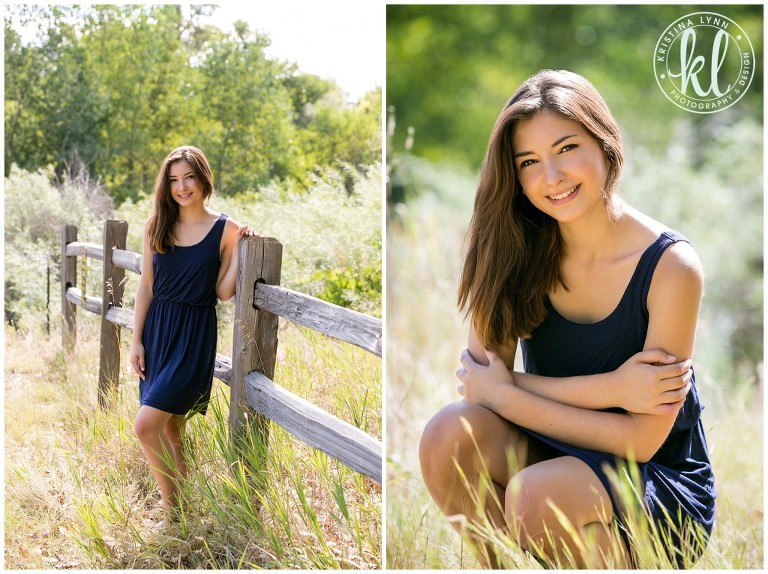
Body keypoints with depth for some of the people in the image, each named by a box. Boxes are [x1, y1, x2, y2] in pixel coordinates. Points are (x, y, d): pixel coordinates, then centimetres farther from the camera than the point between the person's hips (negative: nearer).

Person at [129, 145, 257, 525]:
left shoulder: (225, 230, -6)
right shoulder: (157, 225, 4)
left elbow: (223, 293, -6)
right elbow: (146, 286, 7)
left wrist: (240, 250, -16)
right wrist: (137, 340, 3)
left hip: (195, 334, -4)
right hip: (157, 329, 5)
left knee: (146, 426, -14)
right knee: (170, 427, 11)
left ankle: (174, 513, 2)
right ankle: (179, 508, 26)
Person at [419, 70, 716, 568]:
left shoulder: (670, 266, -18)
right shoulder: (518, 248, -6)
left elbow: (640, 440, -19)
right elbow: (485, 374, -14)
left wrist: (504, 393, -19)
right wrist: (609, 388, -24)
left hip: (660, 486, -3)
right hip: (557, 452, 4)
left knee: (537, 494, -33)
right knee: (451, 435, -25)